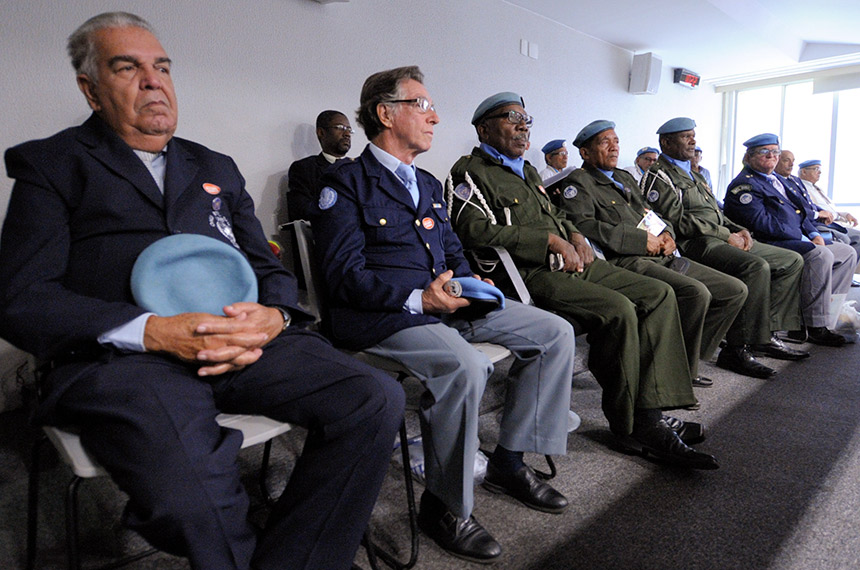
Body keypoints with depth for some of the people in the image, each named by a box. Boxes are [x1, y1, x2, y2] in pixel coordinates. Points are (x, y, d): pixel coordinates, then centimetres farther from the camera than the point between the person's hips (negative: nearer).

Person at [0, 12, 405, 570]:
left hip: (243, 340, 5)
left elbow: (269, 267, 20)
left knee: (378, 399, -19)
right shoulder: (52, 164, 13)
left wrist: (273, 317, -5)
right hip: (121, 357, -4)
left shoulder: (217, 167, 25)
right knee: (191, 491, -35)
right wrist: (151, 331, -15)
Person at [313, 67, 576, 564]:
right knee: (466, 366, -35)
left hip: (447, 303, 8)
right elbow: (347, 277, -12)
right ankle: (445, 508, -11)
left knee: (555, 332, -1)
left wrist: (470, 281, 1)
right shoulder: (346, 182, -3)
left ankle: (509, 462, 9)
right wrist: (418, 298, -23)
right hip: (382, 317, -8)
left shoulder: (429, 184, 23)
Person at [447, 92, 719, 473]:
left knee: (659, 294, -4)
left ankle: (651, 417, -8)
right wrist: (552, 240, -15)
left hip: (570, 263, 10)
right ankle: (627, 426, -7)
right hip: (528, 275, -9)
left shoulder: (527, 170, 28)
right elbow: (477, 231, -18)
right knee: (618, 309, -27)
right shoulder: (470, 173, -2)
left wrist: (574, 234, 10)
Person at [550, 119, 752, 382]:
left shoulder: (625, 177, 28)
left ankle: (689, 356, 7)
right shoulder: (578, 183, 0)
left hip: (663, 257, 9)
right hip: (627, 262, -9)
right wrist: (642, 239, -15)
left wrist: (666, 233, 7)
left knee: (736, 290, 3)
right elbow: (582, 226, -18)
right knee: (697, 292, -29)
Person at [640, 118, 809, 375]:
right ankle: (737, 349, -25)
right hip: (698, 244, -10)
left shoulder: (692, 172, 27)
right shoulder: (659, 176, -4)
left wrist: (739, 229, 7)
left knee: (793, 261, 5)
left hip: (725, 237, 10)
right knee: (757, 266, -31)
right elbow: (678, 220, -16)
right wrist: (726, 235, -14)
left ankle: (766, 335, 4)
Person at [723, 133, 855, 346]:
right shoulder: (743, 184, -8)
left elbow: (799, 212, 26)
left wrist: (814, 234, 7)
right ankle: (814, 328, -23)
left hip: (797, 242, 10)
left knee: (847, 253, 8)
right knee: (820, 255, -29)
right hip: (769, 246, -10)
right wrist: (803, 239, -15)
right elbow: (762, 223, -19)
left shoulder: (779, 180, 24)